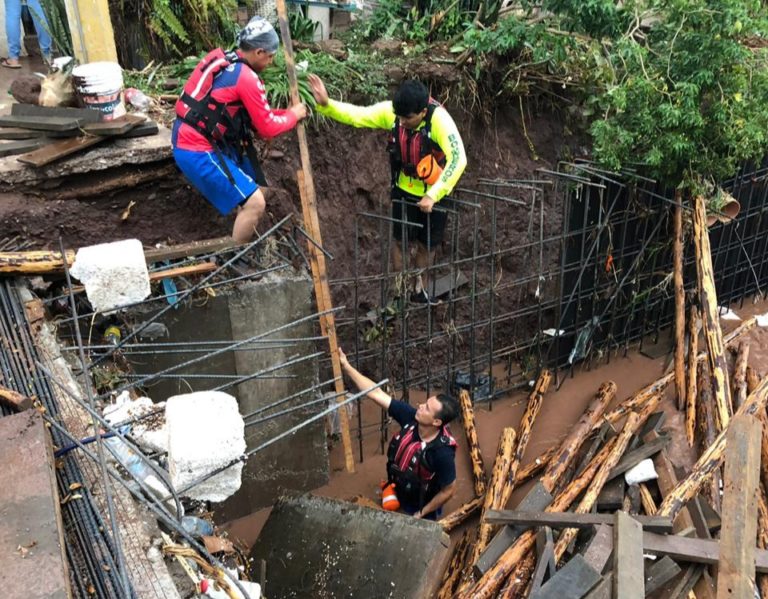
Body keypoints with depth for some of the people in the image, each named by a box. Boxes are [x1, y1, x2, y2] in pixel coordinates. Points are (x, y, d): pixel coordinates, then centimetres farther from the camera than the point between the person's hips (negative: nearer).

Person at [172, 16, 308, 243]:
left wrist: (284, 114, 13)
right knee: (255, 203, -9)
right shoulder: (246, 78, -18)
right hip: (198, 151, -10)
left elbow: (251, 115, 17)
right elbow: (267, 128, -9)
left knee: (255, 190, 19)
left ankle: (244, 246, 31)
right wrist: (293, 115, 8)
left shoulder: (221, 58, 9)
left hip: (190, 139, 10)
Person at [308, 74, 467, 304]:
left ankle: (421, 291, 37)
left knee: (427, 245, 15)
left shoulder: (439, 120, -32)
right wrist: (326, 104, -31)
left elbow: (458, 160, -35)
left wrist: (433, 196, -37)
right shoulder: (391, 111, -21)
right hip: (404, 188, 2)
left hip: (433, 193, -2)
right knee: (399, 239, 9)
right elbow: (357, 115, -14)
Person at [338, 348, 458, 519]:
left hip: (421, 509, -5)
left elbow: (448, 491, -23)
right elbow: (376, 394, -23)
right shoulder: (411, 417, -26)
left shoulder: (442, 453, -38)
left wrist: (421, 514, -13)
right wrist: (346, 366, -25)